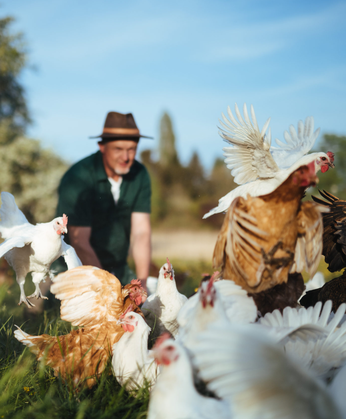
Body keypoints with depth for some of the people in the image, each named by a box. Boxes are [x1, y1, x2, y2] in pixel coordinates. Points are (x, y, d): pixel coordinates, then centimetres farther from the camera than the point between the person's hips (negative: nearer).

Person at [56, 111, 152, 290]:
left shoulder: (140, 175, -2)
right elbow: (79, 242, -21)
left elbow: (141, 232, -6)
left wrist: (142, 283, -18)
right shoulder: (77, 178, -19)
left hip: (119, 270, 5)